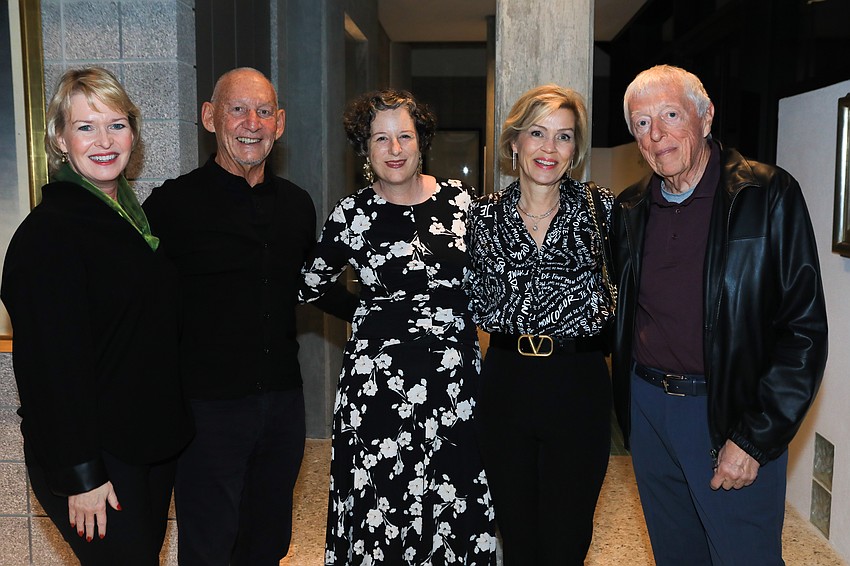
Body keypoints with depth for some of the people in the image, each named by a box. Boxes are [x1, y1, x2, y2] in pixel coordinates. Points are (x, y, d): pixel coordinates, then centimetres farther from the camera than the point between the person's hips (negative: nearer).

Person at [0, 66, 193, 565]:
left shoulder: (137, 219, 10)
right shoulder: (48, 232, -15)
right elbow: (55, 363, -18)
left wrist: (172, 429, 13)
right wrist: (80, 476, -18)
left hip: (155, 444, 8)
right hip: (97, 457, -8)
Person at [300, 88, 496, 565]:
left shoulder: (458, 198, 3)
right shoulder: (354, 213, -2)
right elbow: (310, 286, 6)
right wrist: (378, 312, 4)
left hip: (455, 377, 2)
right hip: (380, 378, -2)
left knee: (456, 506, 8)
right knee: (383, 507, 5)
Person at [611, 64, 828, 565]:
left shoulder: (769, 196, -10)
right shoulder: (631, 209, 5)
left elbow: (805, 330, -13)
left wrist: (754, 438, -15)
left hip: (731, 412, -4)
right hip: (647, 407, 5)